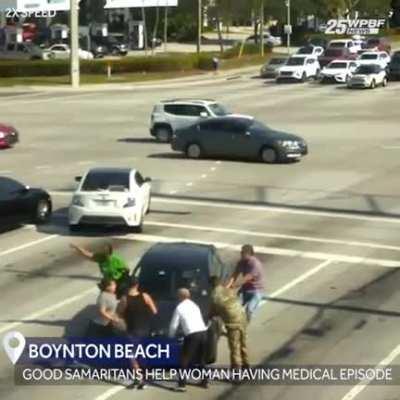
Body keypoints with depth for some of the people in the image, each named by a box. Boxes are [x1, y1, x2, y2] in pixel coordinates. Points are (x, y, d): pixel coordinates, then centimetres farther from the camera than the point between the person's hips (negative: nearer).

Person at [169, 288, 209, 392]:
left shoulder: (179, 307, 5)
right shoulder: (195, 305, 22)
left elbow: (174, 325, 7)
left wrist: (171, 336, 26)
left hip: (192, 335, -6)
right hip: (203, 332, 6)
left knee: (185, 359, 3)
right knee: (202, 359, 23)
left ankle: (182, 384, -3)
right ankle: (205, 381, 28)